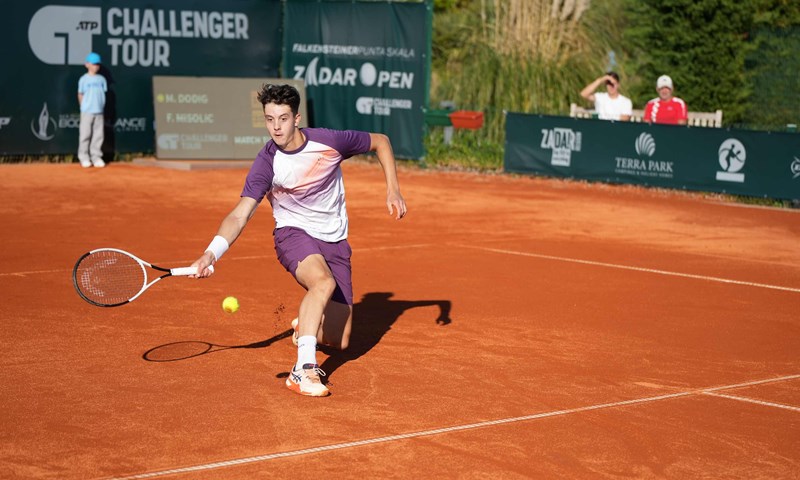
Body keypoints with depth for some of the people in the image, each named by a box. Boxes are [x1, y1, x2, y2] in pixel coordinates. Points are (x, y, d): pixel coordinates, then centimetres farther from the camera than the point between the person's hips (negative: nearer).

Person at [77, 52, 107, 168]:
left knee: (98, 135, 4)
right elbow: (80, 95, 3)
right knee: (85, 134, -3)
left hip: (99, 111, 4)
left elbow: (103, 93, 13)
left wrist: (101, 105, 5)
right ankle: (84, 158, 3)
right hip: (87, 111, -4)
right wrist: (84, 107, 2)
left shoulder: (101, 79, 9)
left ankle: (96, 157, 11)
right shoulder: (84, 79, -1)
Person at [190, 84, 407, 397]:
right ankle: (303, 371, -37)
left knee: (339, 342, -1)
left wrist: (393, 191, -2)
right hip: (294, 234, -3)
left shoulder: (331, 141, -13)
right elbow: (240, 215, -25)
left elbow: (380, 142, 5)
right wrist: (212, 253, -41)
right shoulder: (267, 163, -17)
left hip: (334, 241, 3)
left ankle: (307, 324, 35)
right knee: (323, 282, -39)